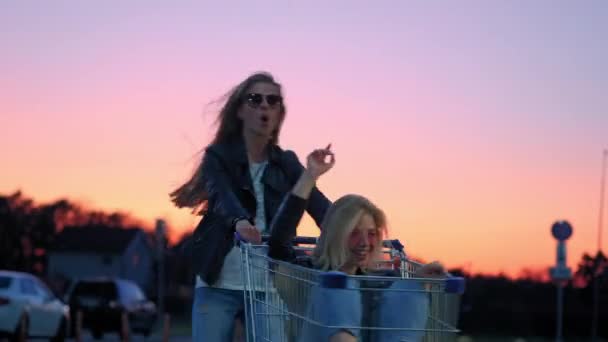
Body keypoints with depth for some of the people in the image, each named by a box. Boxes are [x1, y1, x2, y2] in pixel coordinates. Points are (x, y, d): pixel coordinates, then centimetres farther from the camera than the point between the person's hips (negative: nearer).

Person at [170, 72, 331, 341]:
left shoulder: (286, 163, 8)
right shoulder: (219, 157, -1)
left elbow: (318, 203, -7)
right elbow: (223, 196, -21)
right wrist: (240, 222, -45)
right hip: (219, 286, -2)